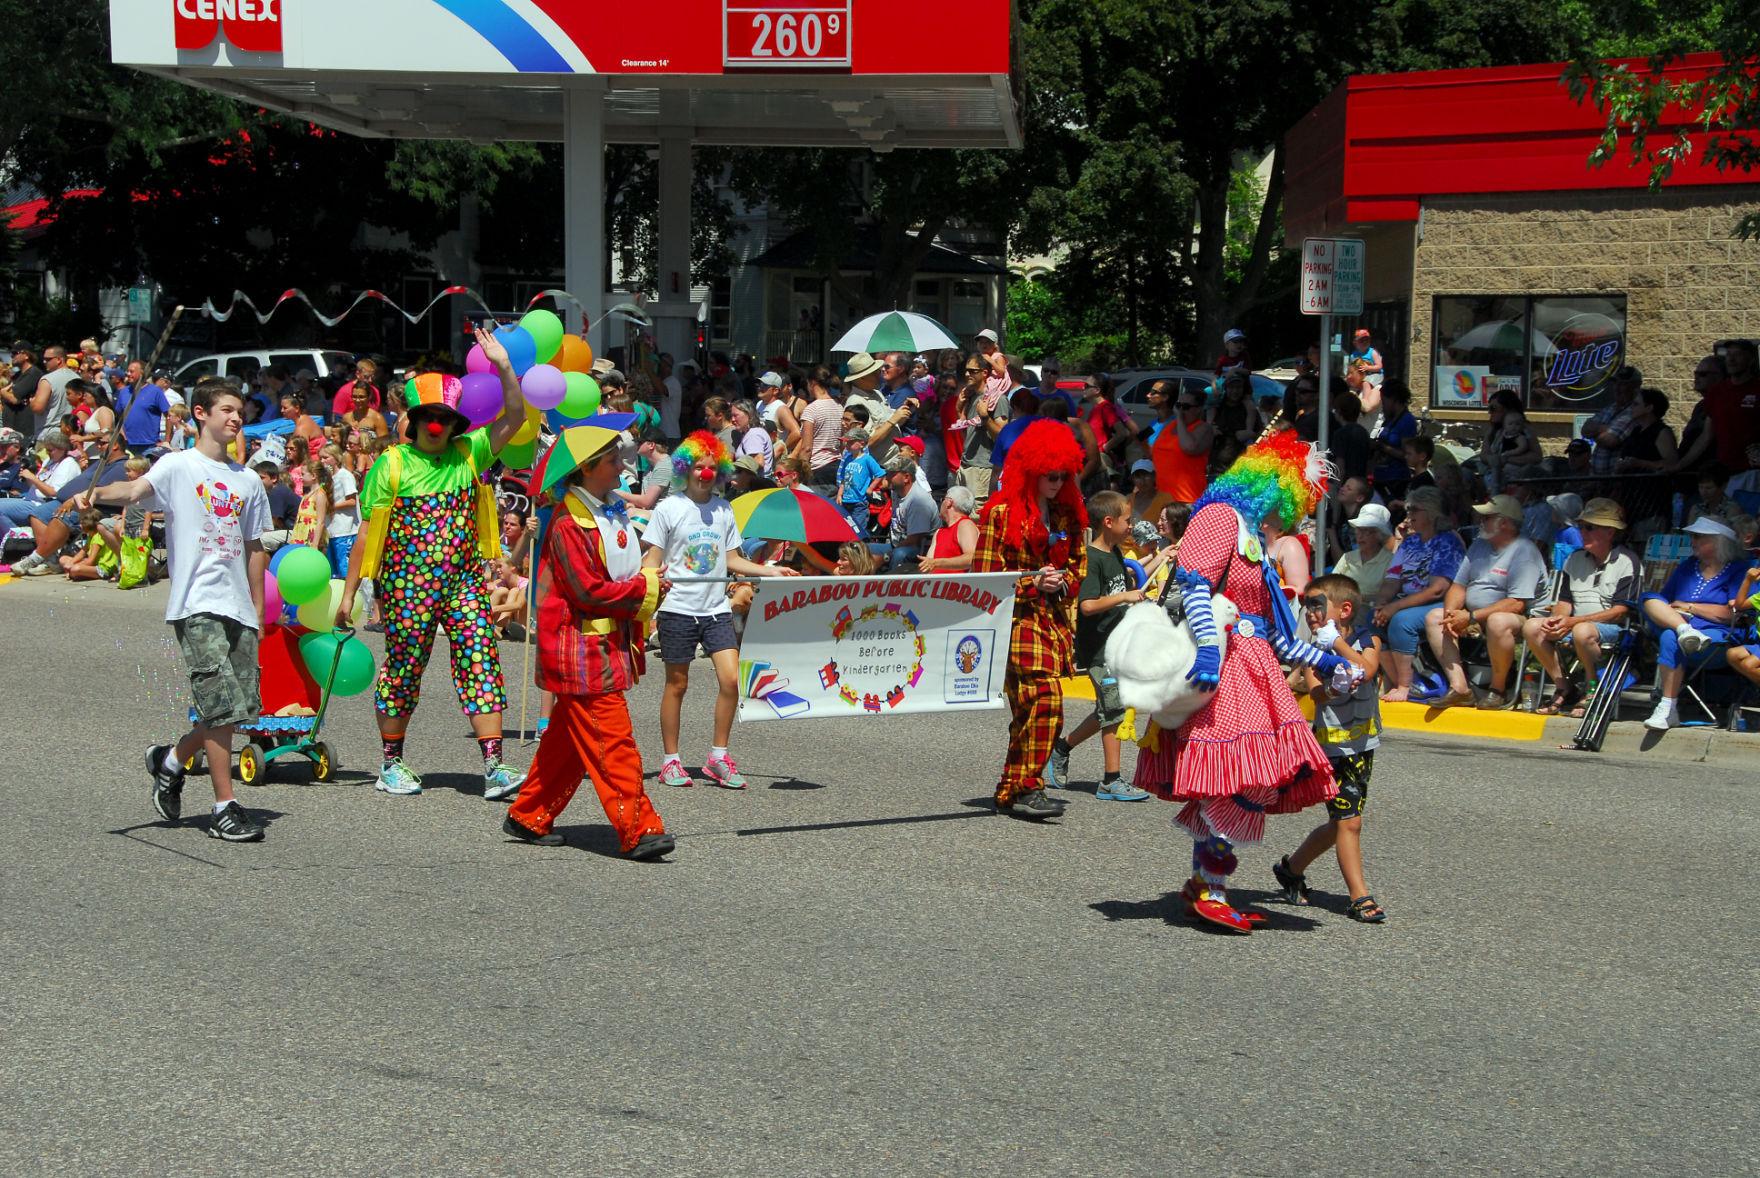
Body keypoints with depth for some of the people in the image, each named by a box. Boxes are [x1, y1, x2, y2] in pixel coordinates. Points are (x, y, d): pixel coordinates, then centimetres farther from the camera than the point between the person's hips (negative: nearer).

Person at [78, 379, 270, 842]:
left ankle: (171, 759, 29)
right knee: (223, 705, -12)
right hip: (197, 605, -6)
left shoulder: (247, 481, 18)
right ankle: (225, 808, -3)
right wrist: (98, 493, -39)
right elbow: (137, 489, -18)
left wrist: (258, 608, 17)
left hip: (239, 609, 6)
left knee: (244, 706, 4)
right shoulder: (178, 466, 1)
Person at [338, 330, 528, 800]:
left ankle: (494, 767, -9)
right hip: (407, 586, -2)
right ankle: (391, 764, 23)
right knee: (403, 669, 6)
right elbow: (368, 534, -1)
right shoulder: (392, 464, -1)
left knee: (481, 663, -7)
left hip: (464, 582, 3)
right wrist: (348, 593, -2)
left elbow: (515, 418, 4)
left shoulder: (468, 454, 8)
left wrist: (504, 367, -9)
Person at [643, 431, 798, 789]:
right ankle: (671, 761, 15)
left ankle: (718, 757, 6)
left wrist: (771, 571, 6)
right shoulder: (669, 508, -3)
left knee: (731, 679, -7)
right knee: (677, 684, 4)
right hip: (678, 608, -4)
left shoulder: (723, 510, 10)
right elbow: (652, 559, -4)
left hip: (716, 609, 4)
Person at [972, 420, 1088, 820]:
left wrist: (1064, 581, 2)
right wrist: (1032, 582, -12)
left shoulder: (1066, 513, 15)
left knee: (1028, 710, 6)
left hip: (1054, 619, 7)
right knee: (1046, 701, -19)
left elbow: (1080, 561, 24)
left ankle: (1012, 791, 13)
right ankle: (1027, 788, -13)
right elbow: (985, 575, -4)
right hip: (1019, 619, -7)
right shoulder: (1001, 513, -5)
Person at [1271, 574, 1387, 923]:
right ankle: (1360, 897, -3)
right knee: (1349, 820, -9)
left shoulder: (1367, 640, 0)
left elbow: (1366, 670, -22)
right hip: (1332, 745, -3)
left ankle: (1292, 868, 31)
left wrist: (1337, 643, -23)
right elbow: (1318, 693, -21)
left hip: (1363, 744, 3)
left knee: (1340, 822, 12)